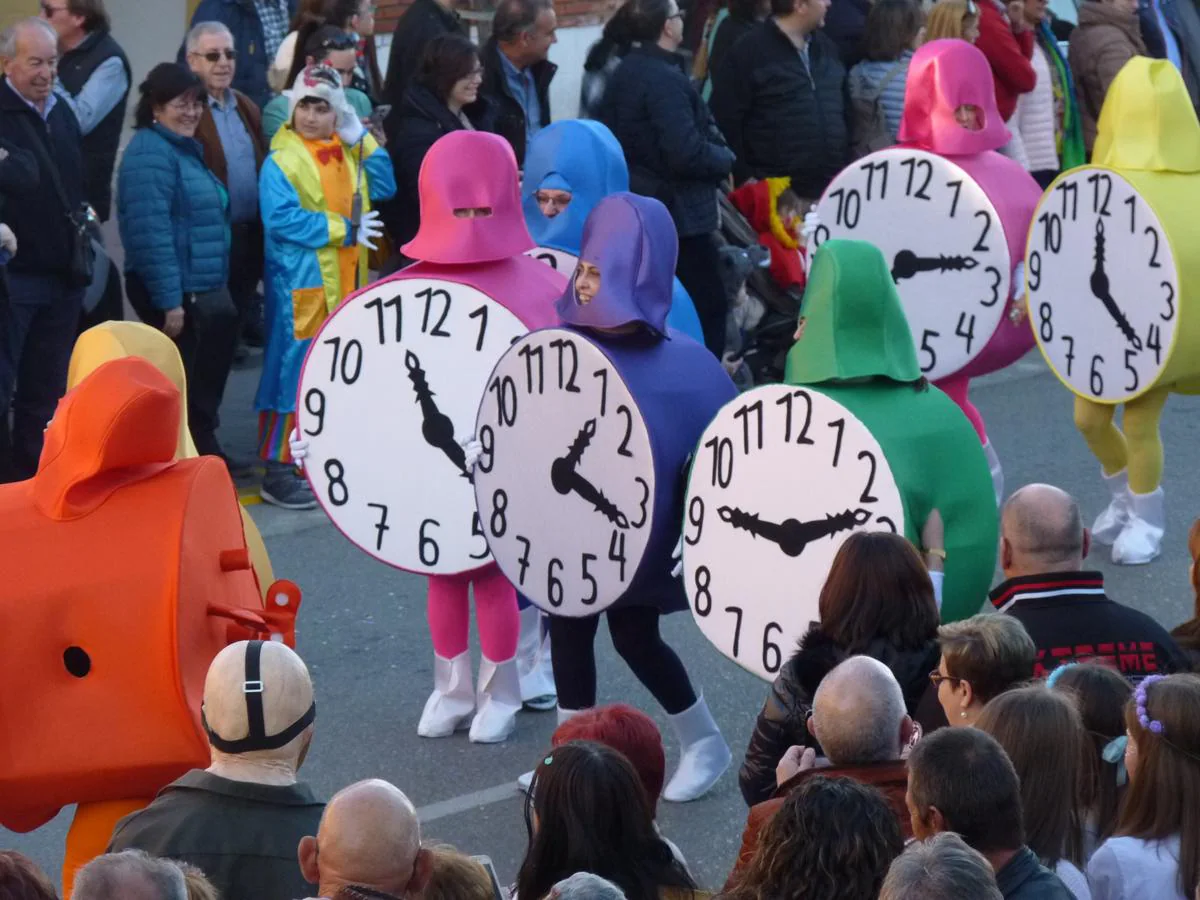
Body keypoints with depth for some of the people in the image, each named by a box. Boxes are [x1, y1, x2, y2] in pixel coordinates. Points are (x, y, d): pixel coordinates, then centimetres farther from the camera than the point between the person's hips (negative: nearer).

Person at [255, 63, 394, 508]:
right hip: (301, 283, -7)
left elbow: (383, 188, 4)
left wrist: (361, 139, -4)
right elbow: (282, 219, -19)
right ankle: (278, 470, -4)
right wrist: (347, 230, -17)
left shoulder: (349, 152, 12)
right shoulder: (281, 161, -9)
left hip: (348, 282, 7)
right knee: (294, 371, -7)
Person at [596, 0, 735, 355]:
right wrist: (726, 159, -7)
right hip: (677, 211, -10)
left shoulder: (624, 73, 9)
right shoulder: (665, 79, -20)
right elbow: (688, 153, -27)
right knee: (707, 306, -6)